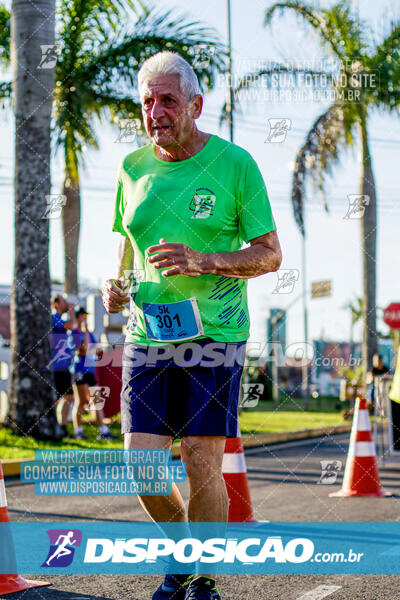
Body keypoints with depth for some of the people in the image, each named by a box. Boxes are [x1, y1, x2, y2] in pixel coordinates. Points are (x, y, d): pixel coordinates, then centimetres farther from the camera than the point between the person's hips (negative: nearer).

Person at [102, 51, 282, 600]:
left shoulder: (234, 164, -4)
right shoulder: (133, 168, 8)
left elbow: (270, 254, -3)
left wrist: (201, 261, -19)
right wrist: (117, 285, 0)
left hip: (215, 334, -3)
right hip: (148, 334, 4)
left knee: (202, 465, -4)